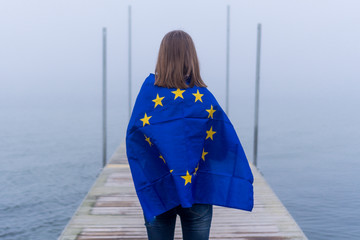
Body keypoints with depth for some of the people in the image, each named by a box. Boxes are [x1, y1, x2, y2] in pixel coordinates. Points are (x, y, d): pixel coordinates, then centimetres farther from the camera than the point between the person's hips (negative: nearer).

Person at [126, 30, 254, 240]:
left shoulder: (149, 91, -9)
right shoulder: (204, 98, -10)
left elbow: (133, 136, -7)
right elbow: (228, 142, -7)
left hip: (157, 192, 1)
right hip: (198, 191, 0)